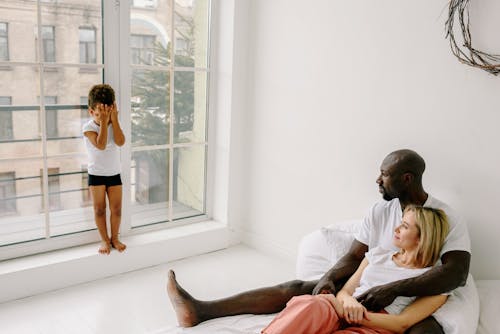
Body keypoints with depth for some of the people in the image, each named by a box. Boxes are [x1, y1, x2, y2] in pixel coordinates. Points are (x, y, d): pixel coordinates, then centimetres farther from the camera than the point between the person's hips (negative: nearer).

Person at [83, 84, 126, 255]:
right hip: (96, 174, -3)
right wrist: (103, 122, -30)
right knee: (99, 209, 4)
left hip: (114, 173, 3)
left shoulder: (114, 124, -3)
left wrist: (114, 119, -23)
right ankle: (104, 239, 19)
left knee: (116, 208, 5)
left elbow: (120, 142, -22)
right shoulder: (88, 127, -13)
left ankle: (115, 237, 23)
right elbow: (101, 145, -29)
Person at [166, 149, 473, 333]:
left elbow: (456, 272, -22)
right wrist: (328, 278, -18)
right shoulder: (379, 211, 6)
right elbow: (353, 257, 4)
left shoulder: (447, 219, -8)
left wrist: (394, 288, -33)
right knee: (296, 288, -10)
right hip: (365, 290, 5)